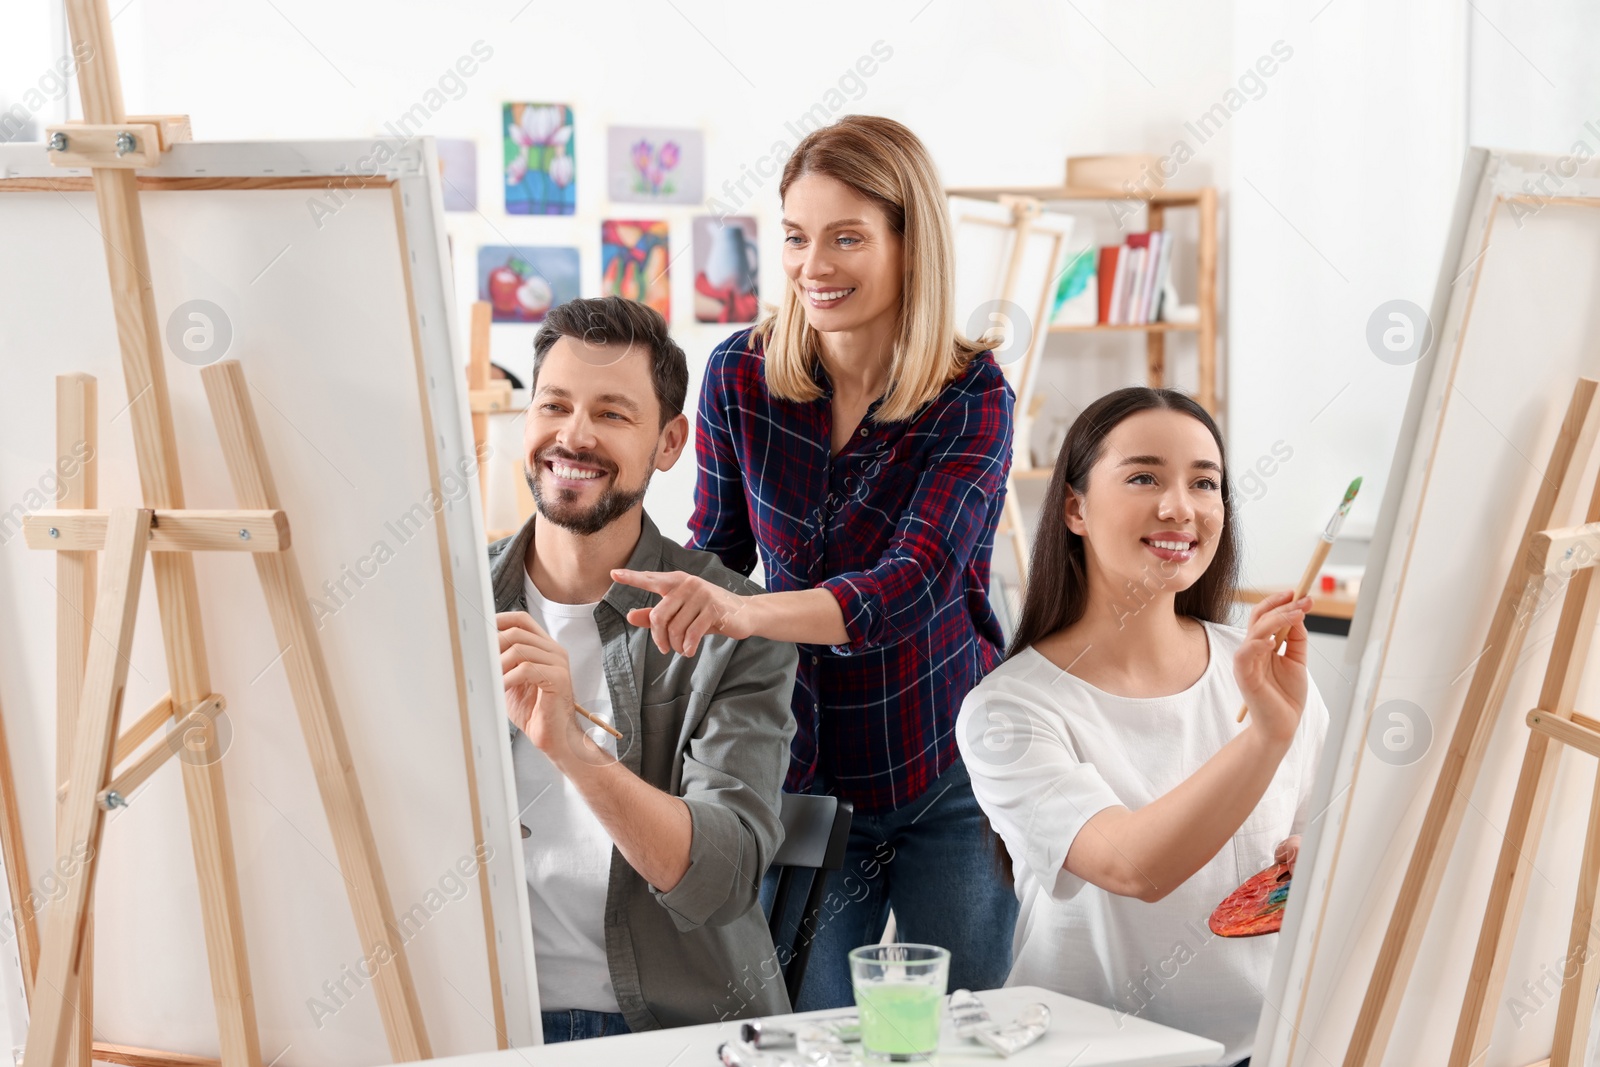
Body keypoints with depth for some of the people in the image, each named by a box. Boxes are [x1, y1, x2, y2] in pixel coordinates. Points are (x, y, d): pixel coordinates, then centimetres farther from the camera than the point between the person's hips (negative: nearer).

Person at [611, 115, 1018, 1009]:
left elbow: (911, 584, -28)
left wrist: (738, 611, -43)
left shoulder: (974, 397, -14)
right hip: (805, 771, 2)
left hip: (951, 773, -1)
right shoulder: (741, 375, -7)